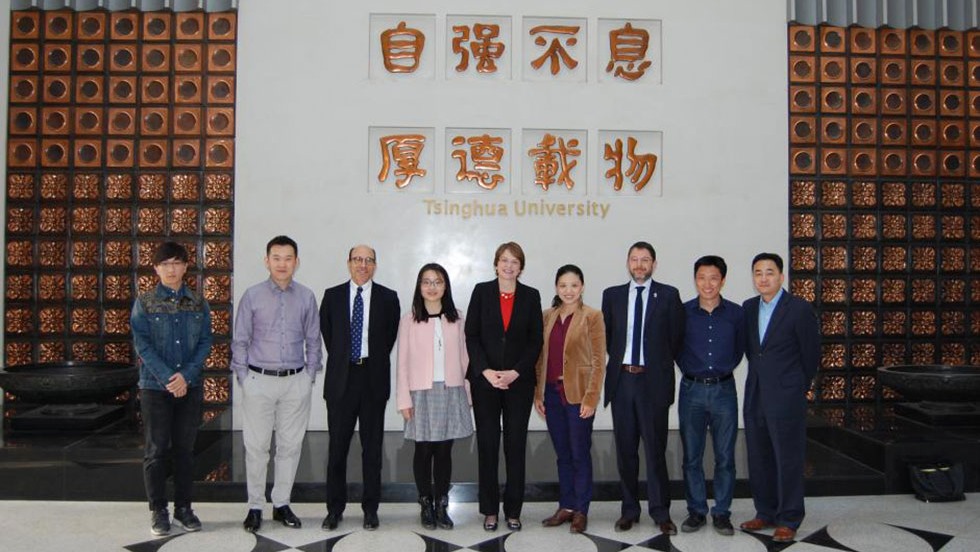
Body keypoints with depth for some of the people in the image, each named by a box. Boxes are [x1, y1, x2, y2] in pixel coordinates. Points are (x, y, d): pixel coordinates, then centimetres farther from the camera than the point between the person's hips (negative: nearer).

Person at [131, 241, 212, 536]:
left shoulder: (198, 302, 4)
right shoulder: (144, 302, -1)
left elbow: (205, 342, 1)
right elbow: (142, 345, -7)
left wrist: (186, 375, -12)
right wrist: (168, 377, -16)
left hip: (190, 386, 2)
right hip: (155, 386, -2)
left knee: (185, 448, 9)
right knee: (156, 450, 4)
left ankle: (183, 507, 20)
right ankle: (158, 510, 16)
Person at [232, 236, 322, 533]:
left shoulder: (306, 297, 3)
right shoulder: (252, 296, 0)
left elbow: (313, 340, 9)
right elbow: (240, 341, 3)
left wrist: (310, 375, 4)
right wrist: (243, 378, -1)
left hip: (296, 382, 2)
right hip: (259, 380, -1)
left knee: (290, 445, 8)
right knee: (256, 446, 4)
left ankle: (281, 504, 22)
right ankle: (255, 506, 17)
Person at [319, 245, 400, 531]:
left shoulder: (388, 298, 3)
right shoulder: (333, 296, 6)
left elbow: (391, 335, 8)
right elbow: (326, 332, 14)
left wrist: (376, 362, 7)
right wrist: (340, 360, 11)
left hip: (374, 378, 0)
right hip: (341, 378, 1)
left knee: (372, 446, 7)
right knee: (337, 445, 5)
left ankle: (370, 508, 18)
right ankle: (335, 508, 18)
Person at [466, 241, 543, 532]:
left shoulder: (531, 296, 4)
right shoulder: (482, 291, 2)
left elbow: (535, 340, 2)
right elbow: (471, 335, -1)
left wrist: (515, 373, -9)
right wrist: (486, 371, -11)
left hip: (519, 381, 1)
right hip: (485, 380, 0)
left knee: (516, 445, 5)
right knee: (487, 444, 4)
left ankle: (513, 510, 16)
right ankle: (489, 510, 16)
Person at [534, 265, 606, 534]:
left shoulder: (592, 317, -5)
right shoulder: (548, 316, 9)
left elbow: (599, 361, -7)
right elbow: (541, 357, 10)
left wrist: (591, 398, -12)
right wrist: (538, 393, 5)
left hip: (578, 394, -4)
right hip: (552, 393, 5)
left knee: (580, 454, 4)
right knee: (562, 454, 13)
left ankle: (581, 511, 16)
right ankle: (566, 507, 24)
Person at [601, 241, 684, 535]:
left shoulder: (668, 295, 1)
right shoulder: (612, 295, 8)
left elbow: (676, 337, 3)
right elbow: (607, 335, 13)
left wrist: (659, 365, 5)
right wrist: (619, 362, 7)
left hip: (653, 380, -2)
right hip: (621, 379, 3)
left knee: (655, 449, 2)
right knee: (625, 449, 10)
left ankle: (660, 512, 14)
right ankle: (630, 509, 21)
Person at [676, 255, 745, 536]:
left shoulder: (736, 313, -1)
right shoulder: (682, 312, -3)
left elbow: (740, 348, 14)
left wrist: (724, 369, 10)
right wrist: (690, 370, 8)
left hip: (723, 389, 0)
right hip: (691, 390, 0)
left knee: (725, 457, 5)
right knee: (691, 456, 6)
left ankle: (722, 513, 18)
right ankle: (696, 511, 19)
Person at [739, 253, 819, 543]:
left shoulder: (800, 309, -8)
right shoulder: (748, 308, 9)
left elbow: (811, 354, -1)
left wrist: (798, 388, 7)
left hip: (786, 398, -5)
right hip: (755, 396, 6)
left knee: (788, 460, 2)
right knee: (759, 459, 12)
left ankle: (788, 520, 13)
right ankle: (766, 513, 25)